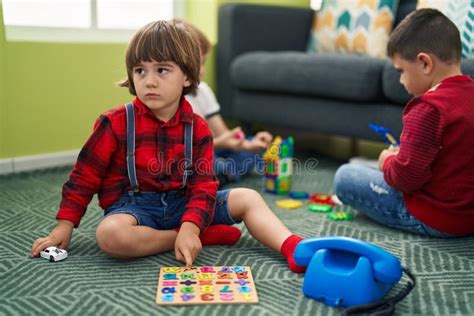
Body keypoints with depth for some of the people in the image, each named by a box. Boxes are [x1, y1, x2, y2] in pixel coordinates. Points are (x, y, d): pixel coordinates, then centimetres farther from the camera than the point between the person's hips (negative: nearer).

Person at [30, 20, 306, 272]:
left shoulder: (198, 128, -3)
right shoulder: (116, 123, -8)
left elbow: (203, 186, -9)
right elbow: (85, 176, -1)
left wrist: (189, 228, -27)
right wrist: (64, 227, -3)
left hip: (181, 204, 3)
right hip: (133, 206, -2)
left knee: (248, 198, -11)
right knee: (110, 234, -37)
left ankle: (293, 249, -27)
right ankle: (206, 236, -26)